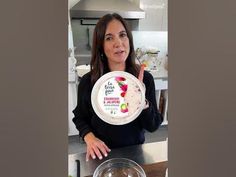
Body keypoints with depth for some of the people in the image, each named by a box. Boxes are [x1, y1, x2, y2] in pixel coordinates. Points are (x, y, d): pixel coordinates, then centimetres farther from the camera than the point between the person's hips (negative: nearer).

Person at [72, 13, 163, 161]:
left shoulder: (145, 78, -17)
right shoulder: (88, 81, -18)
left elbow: (153, 126, -13)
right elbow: (80, 117, -2)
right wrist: (89, 136, -19)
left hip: (134, 150, 1)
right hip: (102, 153, 0)